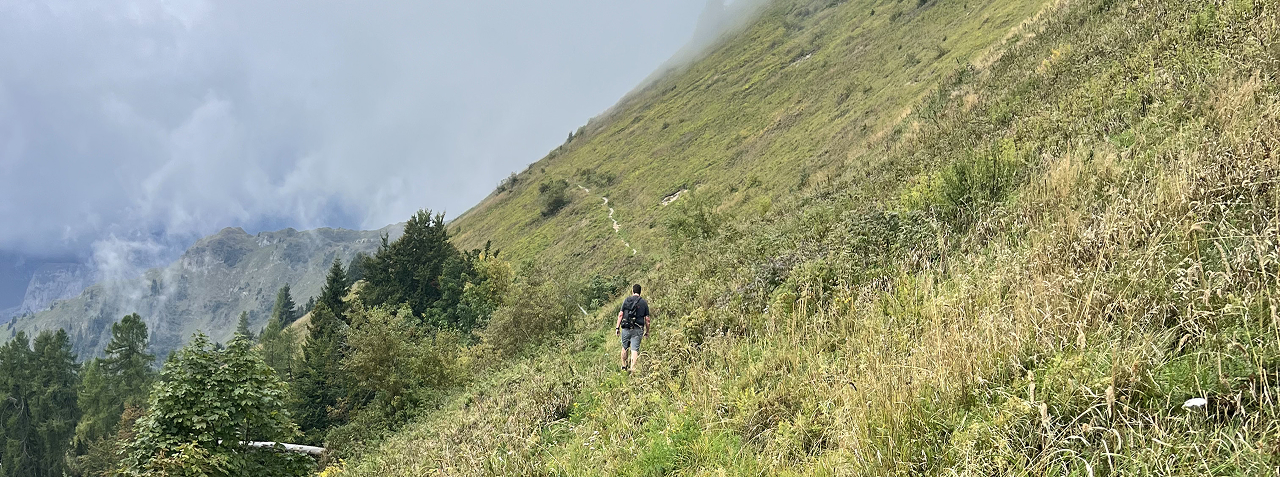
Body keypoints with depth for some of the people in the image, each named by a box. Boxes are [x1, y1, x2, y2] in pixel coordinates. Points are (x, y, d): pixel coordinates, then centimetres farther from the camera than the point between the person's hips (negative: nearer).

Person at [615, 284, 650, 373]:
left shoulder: (626, 300, 3)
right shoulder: (644, 303, 3)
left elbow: (620, 314, -1)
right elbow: (647, 319, 2)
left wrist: (617, 327, 2)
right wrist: (647, 331, 11)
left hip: (626, 328, 1)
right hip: (638, 329, -1)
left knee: (625, 348, 17)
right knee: (635, 349, -2)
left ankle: (624, 366, 28)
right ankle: (632, 367, -15)